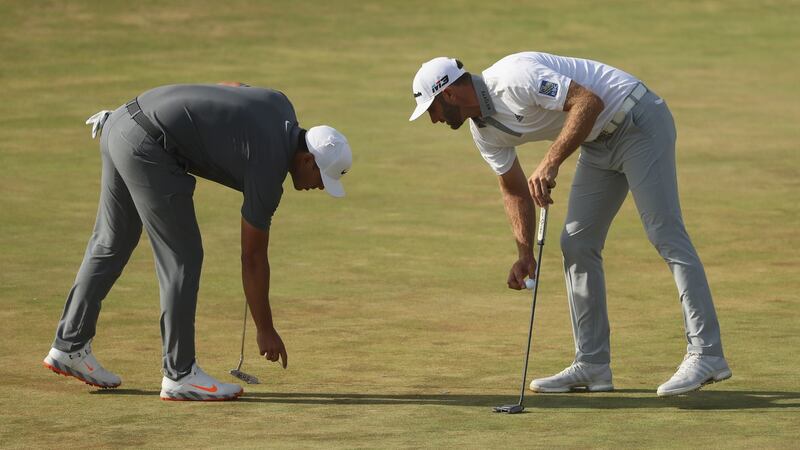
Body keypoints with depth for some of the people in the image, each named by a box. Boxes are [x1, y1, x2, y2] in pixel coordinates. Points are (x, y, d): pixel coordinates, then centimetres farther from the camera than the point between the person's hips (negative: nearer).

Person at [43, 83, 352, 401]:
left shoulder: (280, 105, 9)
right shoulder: (268, 171, -11)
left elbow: (229, 86, 28)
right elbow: (253, 258, -4)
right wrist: (265, 330, 5)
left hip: (122, 123, 10)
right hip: (147, 148, -10)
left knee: (110, 245, 18)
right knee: (182, 258, -2)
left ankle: (70, 347, 25)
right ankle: (180, 374, 3)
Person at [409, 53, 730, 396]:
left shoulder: (514, 78, -25)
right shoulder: (482, 129, 5)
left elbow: (589, 101, -31)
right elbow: (515, 189, 15)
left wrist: (551, 162, -34)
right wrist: (525, 255, 8)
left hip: (638, 122, -10)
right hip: (600, 142, 10)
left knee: (664, 234, -14)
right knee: (576, 245, 8)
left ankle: (706, 355, -17)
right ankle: (592, 365, 12)